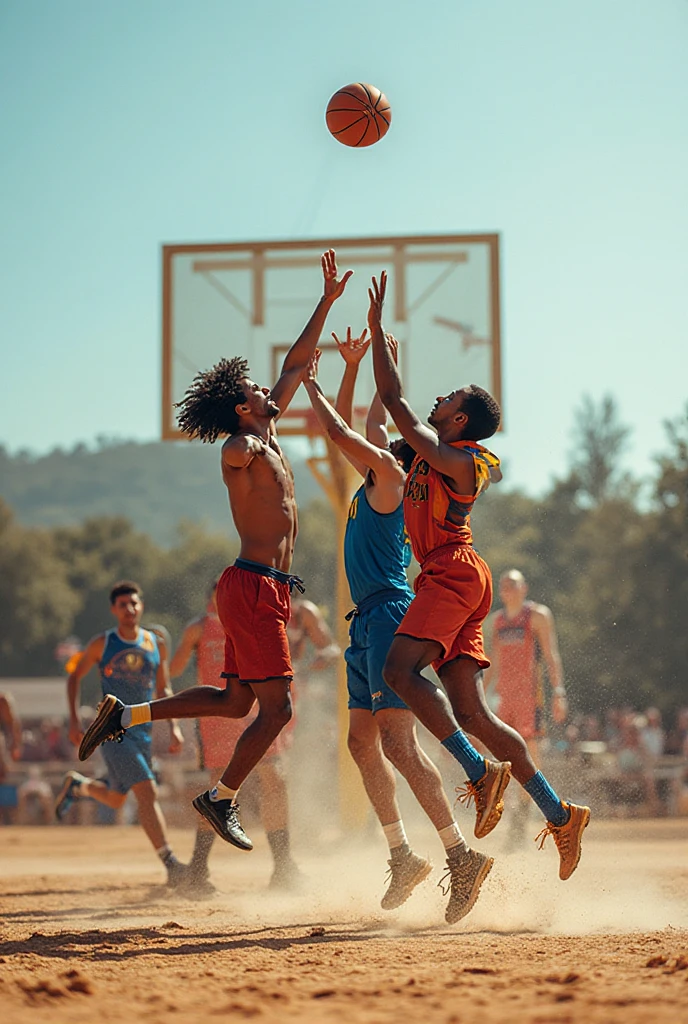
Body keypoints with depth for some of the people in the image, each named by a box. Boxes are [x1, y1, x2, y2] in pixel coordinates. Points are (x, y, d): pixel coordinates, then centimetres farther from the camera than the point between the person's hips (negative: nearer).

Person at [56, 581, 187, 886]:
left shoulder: (157, 645, 5)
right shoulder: (102, 644, -3)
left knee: (115, 800, 18)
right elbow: (74, 676, 8)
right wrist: (74, 720, 0)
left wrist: (174, 727, 3)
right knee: (147, 792, -19)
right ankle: (170, 864, -21)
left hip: (143, 731, 5)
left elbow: (163, 689, 14)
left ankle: (78, 785, 48)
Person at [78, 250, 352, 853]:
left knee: (236, 702, 14)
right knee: (277, 707, -8)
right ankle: (222, 799, 3)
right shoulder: (242, 446, -4)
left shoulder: (268, 439, 18)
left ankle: (125, 715, 17)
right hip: (253, 587, -10)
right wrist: (256, 444, -39)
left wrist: (328, 301, 24)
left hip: (266, 591, 10)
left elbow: (297, 365, 22)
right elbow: (236, 456, -25)